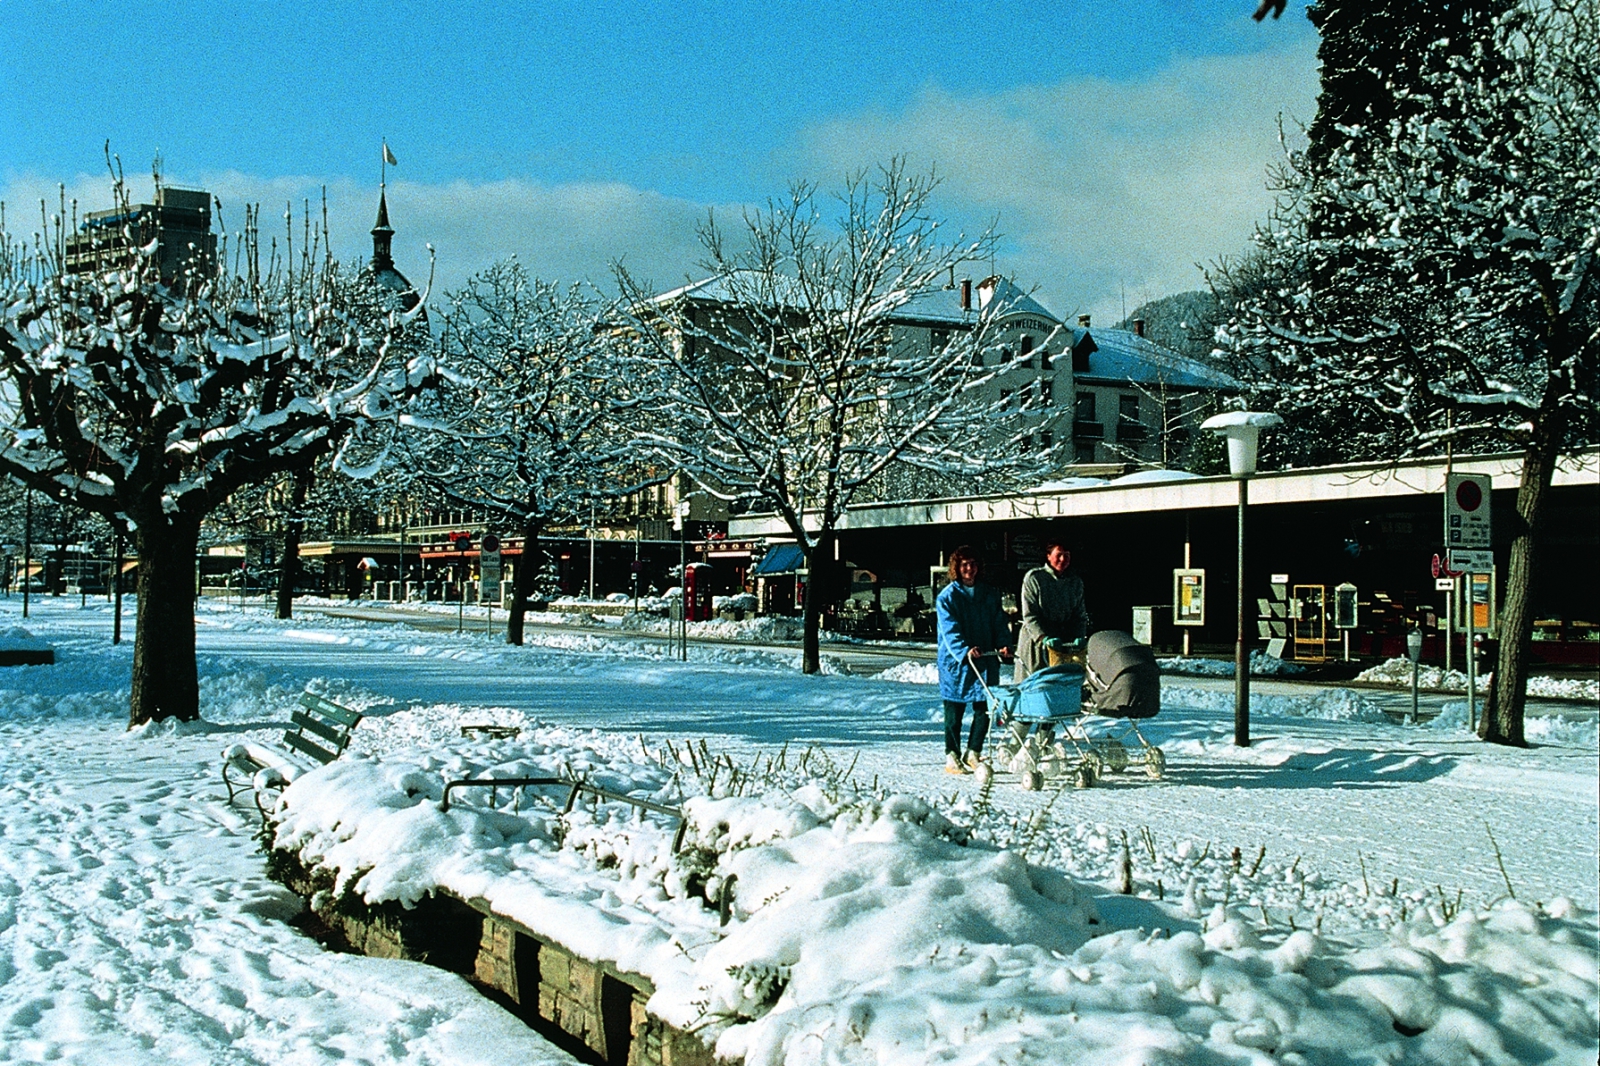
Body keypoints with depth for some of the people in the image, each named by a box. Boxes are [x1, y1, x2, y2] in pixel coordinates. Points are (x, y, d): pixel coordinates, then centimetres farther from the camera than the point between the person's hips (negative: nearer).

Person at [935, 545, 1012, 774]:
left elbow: (999, 623, 10)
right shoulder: (947, 597, -3)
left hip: (985, 661, 4)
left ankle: (973, 754, 17)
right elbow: (950, 630, -13)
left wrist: (1003, 644, -9)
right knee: (955, 712, 2)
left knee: (984, 709, 4)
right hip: (956, 662, -4)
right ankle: (952, 757, 11)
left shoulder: (989, 595, 12)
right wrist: (965, 651, -28)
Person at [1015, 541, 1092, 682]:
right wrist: (1043, 638, -21)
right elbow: (1029, 615, -8)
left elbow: (1080, 616, 13)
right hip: (1035, 643, -3)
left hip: (1065, 643, 3)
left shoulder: (1076, 582, 11)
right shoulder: (1033, 578, -3)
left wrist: (1079, 637, -5)